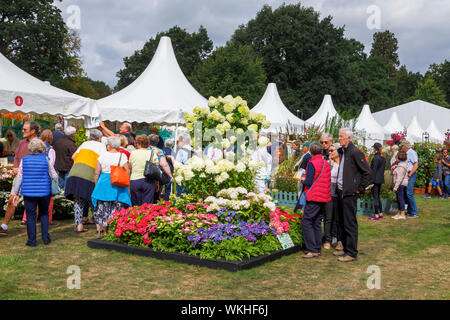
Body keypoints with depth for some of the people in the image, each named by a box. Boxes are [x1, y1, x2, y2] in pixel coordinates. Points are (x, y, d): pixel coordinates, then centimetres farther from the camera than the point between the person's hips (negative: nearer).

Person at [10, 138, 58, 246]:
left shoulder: (24, 160, -1)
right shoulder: (46, 159, -4)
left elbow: (19, 177, 0)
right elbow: (54, 176, -3)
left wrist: (15, 193, 7)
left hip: (29, 193, 0)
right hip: (44, 192, 0)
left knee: (31, 216, 6)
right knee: (44, 214, 17)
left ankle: (32, 240, 10)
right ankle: (45, 237, 14)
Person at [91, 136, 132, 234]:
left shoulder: (103, 155, -3)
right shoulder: (122, 156, -4)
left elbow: (96, 173, -1)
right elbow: (127, 172, -4)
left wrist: (96, 184, 12)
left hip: (104, 182, 1)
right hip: (118, 185, -1)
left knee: (103, 207, 11)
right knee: (117, 208, 6)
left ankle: (104, 230, 15)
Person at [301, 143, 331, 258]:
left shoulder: (312, 163, -12)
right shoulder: (327, 164, 9)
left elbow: (308, 182, -17)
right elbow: (328, 180, 15)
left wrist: (303, 182, 4)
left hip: (314, 197, -8)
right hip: (324, 197, 8)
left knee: (306, 222, -4)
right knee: (317, 223, 13)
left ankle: (312, 250, -8)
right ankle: (317, 249, 15)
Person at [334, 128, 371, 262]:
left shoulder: (355, 152, -12)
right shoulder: (341, 151, 13)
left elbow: (367, 172, -12)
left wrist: (359, 188, -10)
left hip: (350, 193, -9)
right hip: (340, 192, 9)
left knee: (350, 224, -4)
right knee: (342, 222, 15)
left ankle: (352, 253, 2)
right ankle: (346, 248, 26)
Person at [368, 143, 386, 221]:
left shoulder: (376, 158, -16)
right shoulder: (383, 158, 10)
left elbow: (374, 171, -17)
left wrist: (371, 182, -16)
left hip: (375, 180, -9)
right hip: (380, 180, 9)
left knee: (375, 197, -4)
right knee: (378, 197, 17)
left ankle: (376, 215, -3)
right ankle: (380, 213, 21)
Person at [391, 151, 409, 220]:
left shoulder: (401, 166, -19)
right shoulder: (403, 164, 13)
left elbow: (399, 178, -23)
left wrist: (395, 187, -23)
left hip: (400, 185, -10)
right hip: (403, 184, 10)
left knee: (400, 198, -5)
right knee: (399, 199, 14)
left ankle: (402, 214, -1)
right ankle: (399, 213, 21)